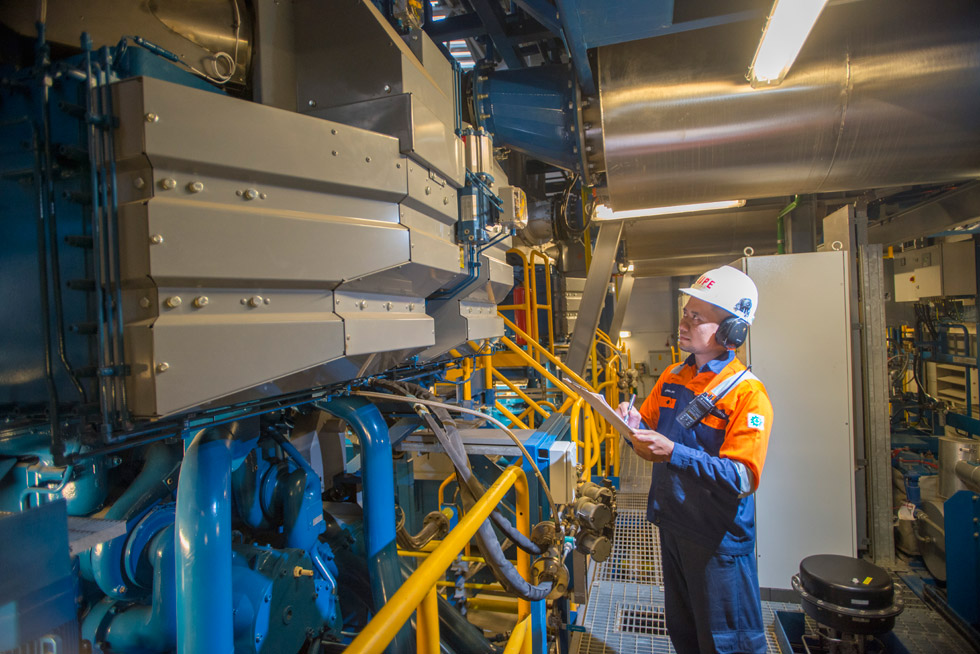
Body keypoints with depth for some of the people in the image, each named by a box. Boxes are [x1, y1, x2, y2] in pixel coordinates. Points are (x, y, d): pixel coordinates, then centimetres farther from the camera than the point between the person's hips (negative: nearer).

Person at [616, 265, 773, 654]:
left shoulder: (747, 394, -18)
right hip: (672, 525, 7)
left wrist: (674, 453, -34)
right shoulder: (672, 378, 4)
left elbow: (743, 478, -26)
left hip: (718, 540, -6)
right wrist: (635, 426, -11)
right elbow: (652, 436, 12)